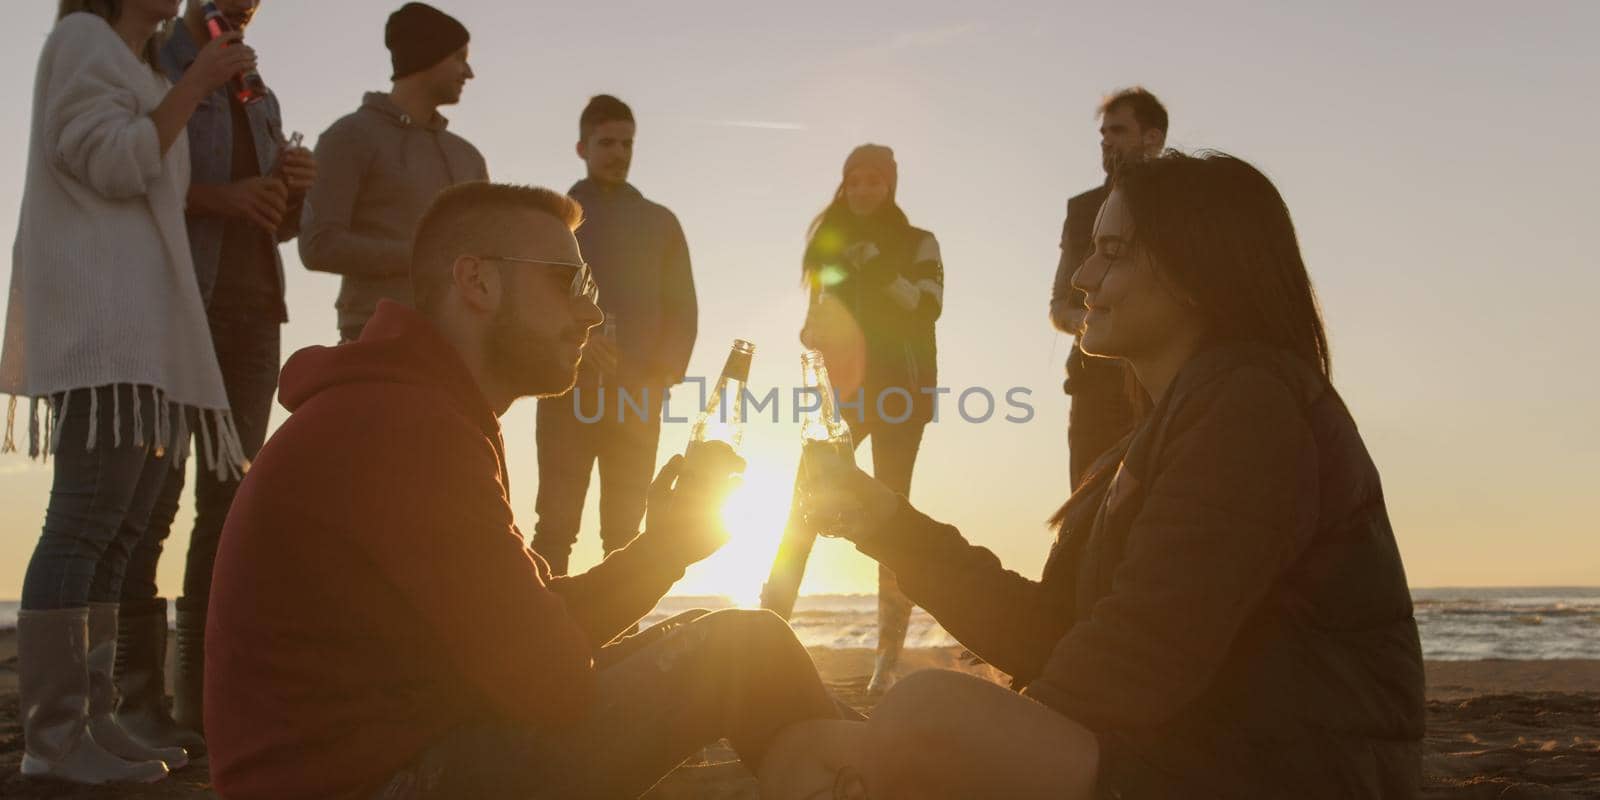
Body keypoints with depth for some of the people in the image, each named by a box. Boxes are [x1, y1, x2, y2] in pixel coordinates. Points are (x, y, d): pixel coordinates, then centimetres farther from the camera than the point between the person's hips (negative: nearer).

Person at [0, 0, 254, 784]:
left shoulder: (139, 69, 28)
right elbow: (111, 163, -11)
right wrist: (195, 82, -6)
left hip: (140, 323, 9)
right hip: (99, 315, -9)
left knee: (116, 530, 3)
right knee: (87, 520, -14)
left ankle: (92, 720, 5)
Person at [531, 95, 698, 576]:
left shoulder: (660, 223, 15)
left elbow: (682, 309, 11)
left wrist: (662, 376, -5)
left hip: (638, 398, 2)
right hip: (567, 393, -2)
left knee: (624, 531, 1)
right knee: (556, 524, -7)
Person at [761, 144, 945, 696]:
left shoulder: (917, 244, 7)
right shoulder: (834, 243, 17)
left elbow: (928, 306, -9)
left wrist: (877, 266, -17)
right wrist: (815, 331, -3)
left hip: (899, 390, -3)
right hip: (843, 388, 3)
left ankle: (889, 657, -2)